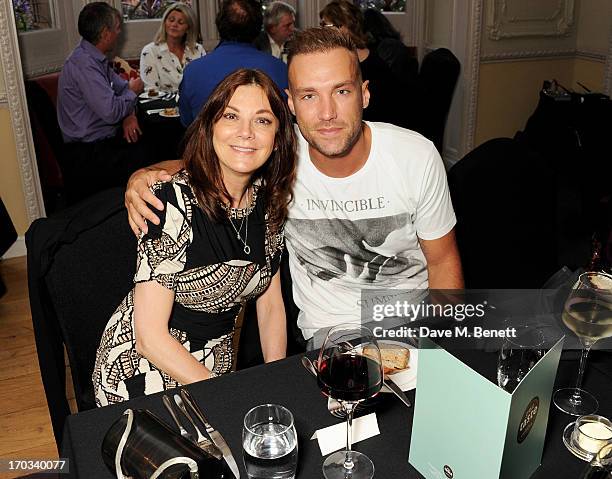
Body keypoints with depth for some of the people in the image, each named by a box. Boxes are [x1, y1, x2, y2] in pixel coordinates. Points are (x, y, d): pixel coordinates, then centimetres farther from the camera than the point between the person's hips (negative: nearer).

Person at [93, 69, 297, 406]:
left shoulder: (269, 199, -5)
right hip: (143, 371, -5)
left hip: (214, 366, 6)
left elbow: (270, 303, 4)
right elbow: (150, 337, -22)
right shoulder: (174, 203, -24)